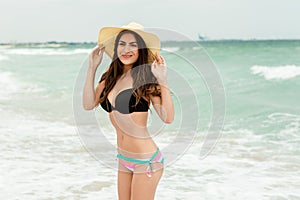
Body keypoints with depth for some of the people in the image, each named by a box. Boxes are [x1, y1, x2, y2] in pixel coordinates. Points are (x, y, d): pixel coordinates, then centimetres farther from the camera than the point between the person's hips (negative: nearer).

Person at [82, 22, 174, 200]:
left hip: (146, 160, -6)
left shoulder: (146, 79, -10)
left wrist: (162, 79, -21)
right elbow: (89, 104, -5)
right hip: (123, 159, 6)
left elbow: (168, 118, -17)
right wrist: (92, 67, -3)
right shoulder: (110, 78, 7)